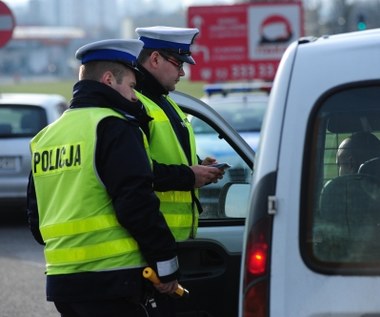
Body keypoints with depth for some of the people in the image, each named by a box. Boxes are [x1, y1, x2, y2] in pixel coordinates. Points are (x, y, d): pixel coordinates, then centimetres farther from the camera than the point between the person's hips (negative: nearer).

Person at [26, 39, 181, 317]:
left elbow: (35, 214, 22)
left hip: (61, 280, 8)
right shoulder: (113, 128, -9)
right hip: (112, 281, -8)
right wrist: (165, 263, -8)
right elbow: (137, 203, -15)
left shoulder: (46, 137, 17)